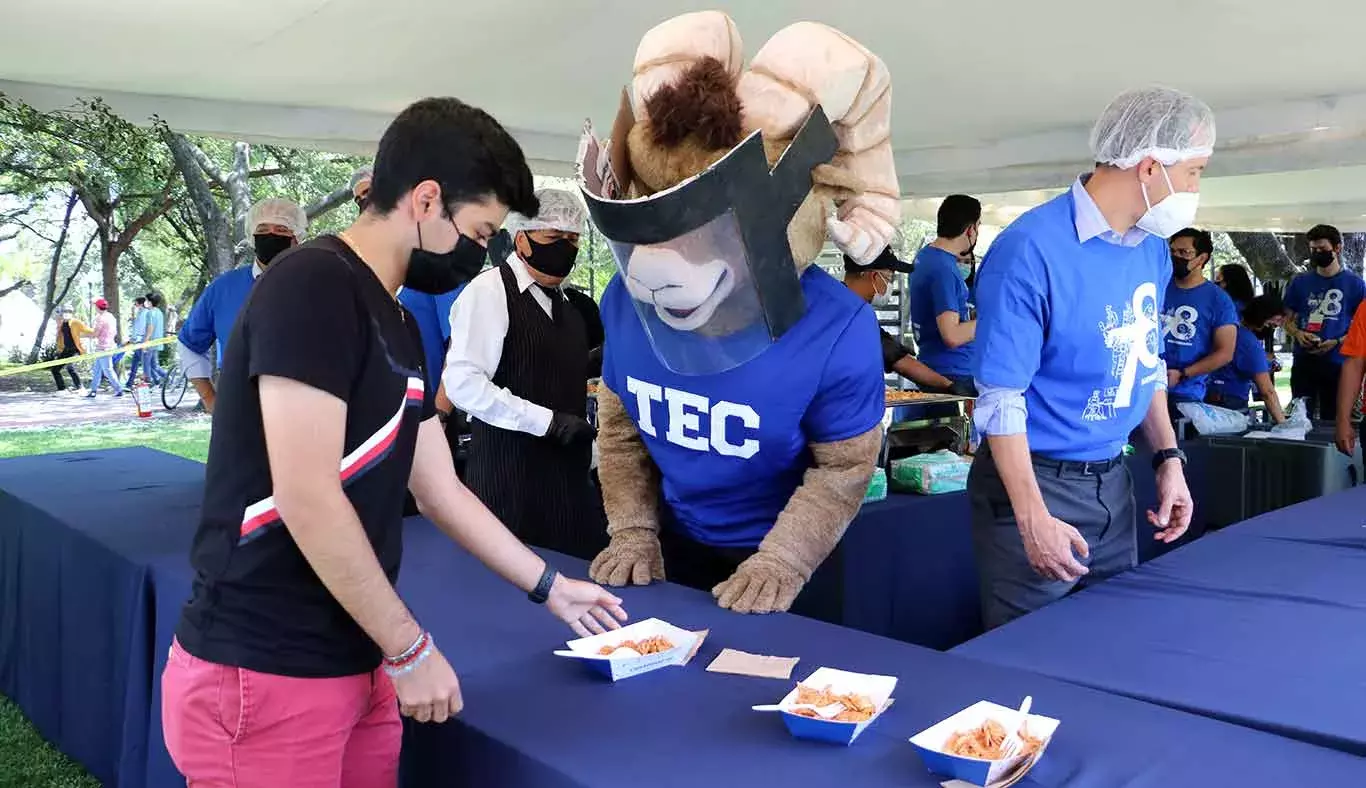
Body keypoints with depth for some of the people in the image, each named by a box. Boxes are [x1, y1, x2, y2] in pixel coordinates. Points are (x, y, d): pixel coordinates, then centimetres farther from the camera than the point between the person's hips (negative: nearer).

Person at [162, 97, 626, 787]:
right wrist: (413, 649, -13)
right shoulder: (312, 285, -17)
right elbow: (307, 499, -22)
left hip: (352, 667, 8)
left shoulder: (398, 327, 12)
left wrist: (550, 588, 22)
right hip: (264, 674, -8)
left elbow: (442, 493, 18)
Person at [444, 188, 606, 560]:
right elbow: (463, 383, -20)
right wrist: (548, 421, -19)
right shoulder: (488, 291, -10)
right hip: (508, 477, -7)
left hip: (568, 474, 7)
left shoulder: (567, 305, 15)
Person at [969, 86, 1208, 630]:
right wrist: (1033, 519, -22)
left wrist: (1168, 459, 8)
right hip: (1035, 481, -7)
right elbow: (1000, 397, -21)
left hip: (1113, 481, 7)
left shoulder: (1154, 250, 4)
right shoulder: (1031, 249, -21)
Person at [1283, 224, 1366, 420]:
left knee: (1331, 420, 6)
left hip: (1337, 364, -2)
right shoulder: (1300, 282, 8)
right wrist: (1297, 334, -8)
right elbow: (1288, 319, 14)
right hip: (1303, 362, 2)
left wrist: (1336, 342, -14)